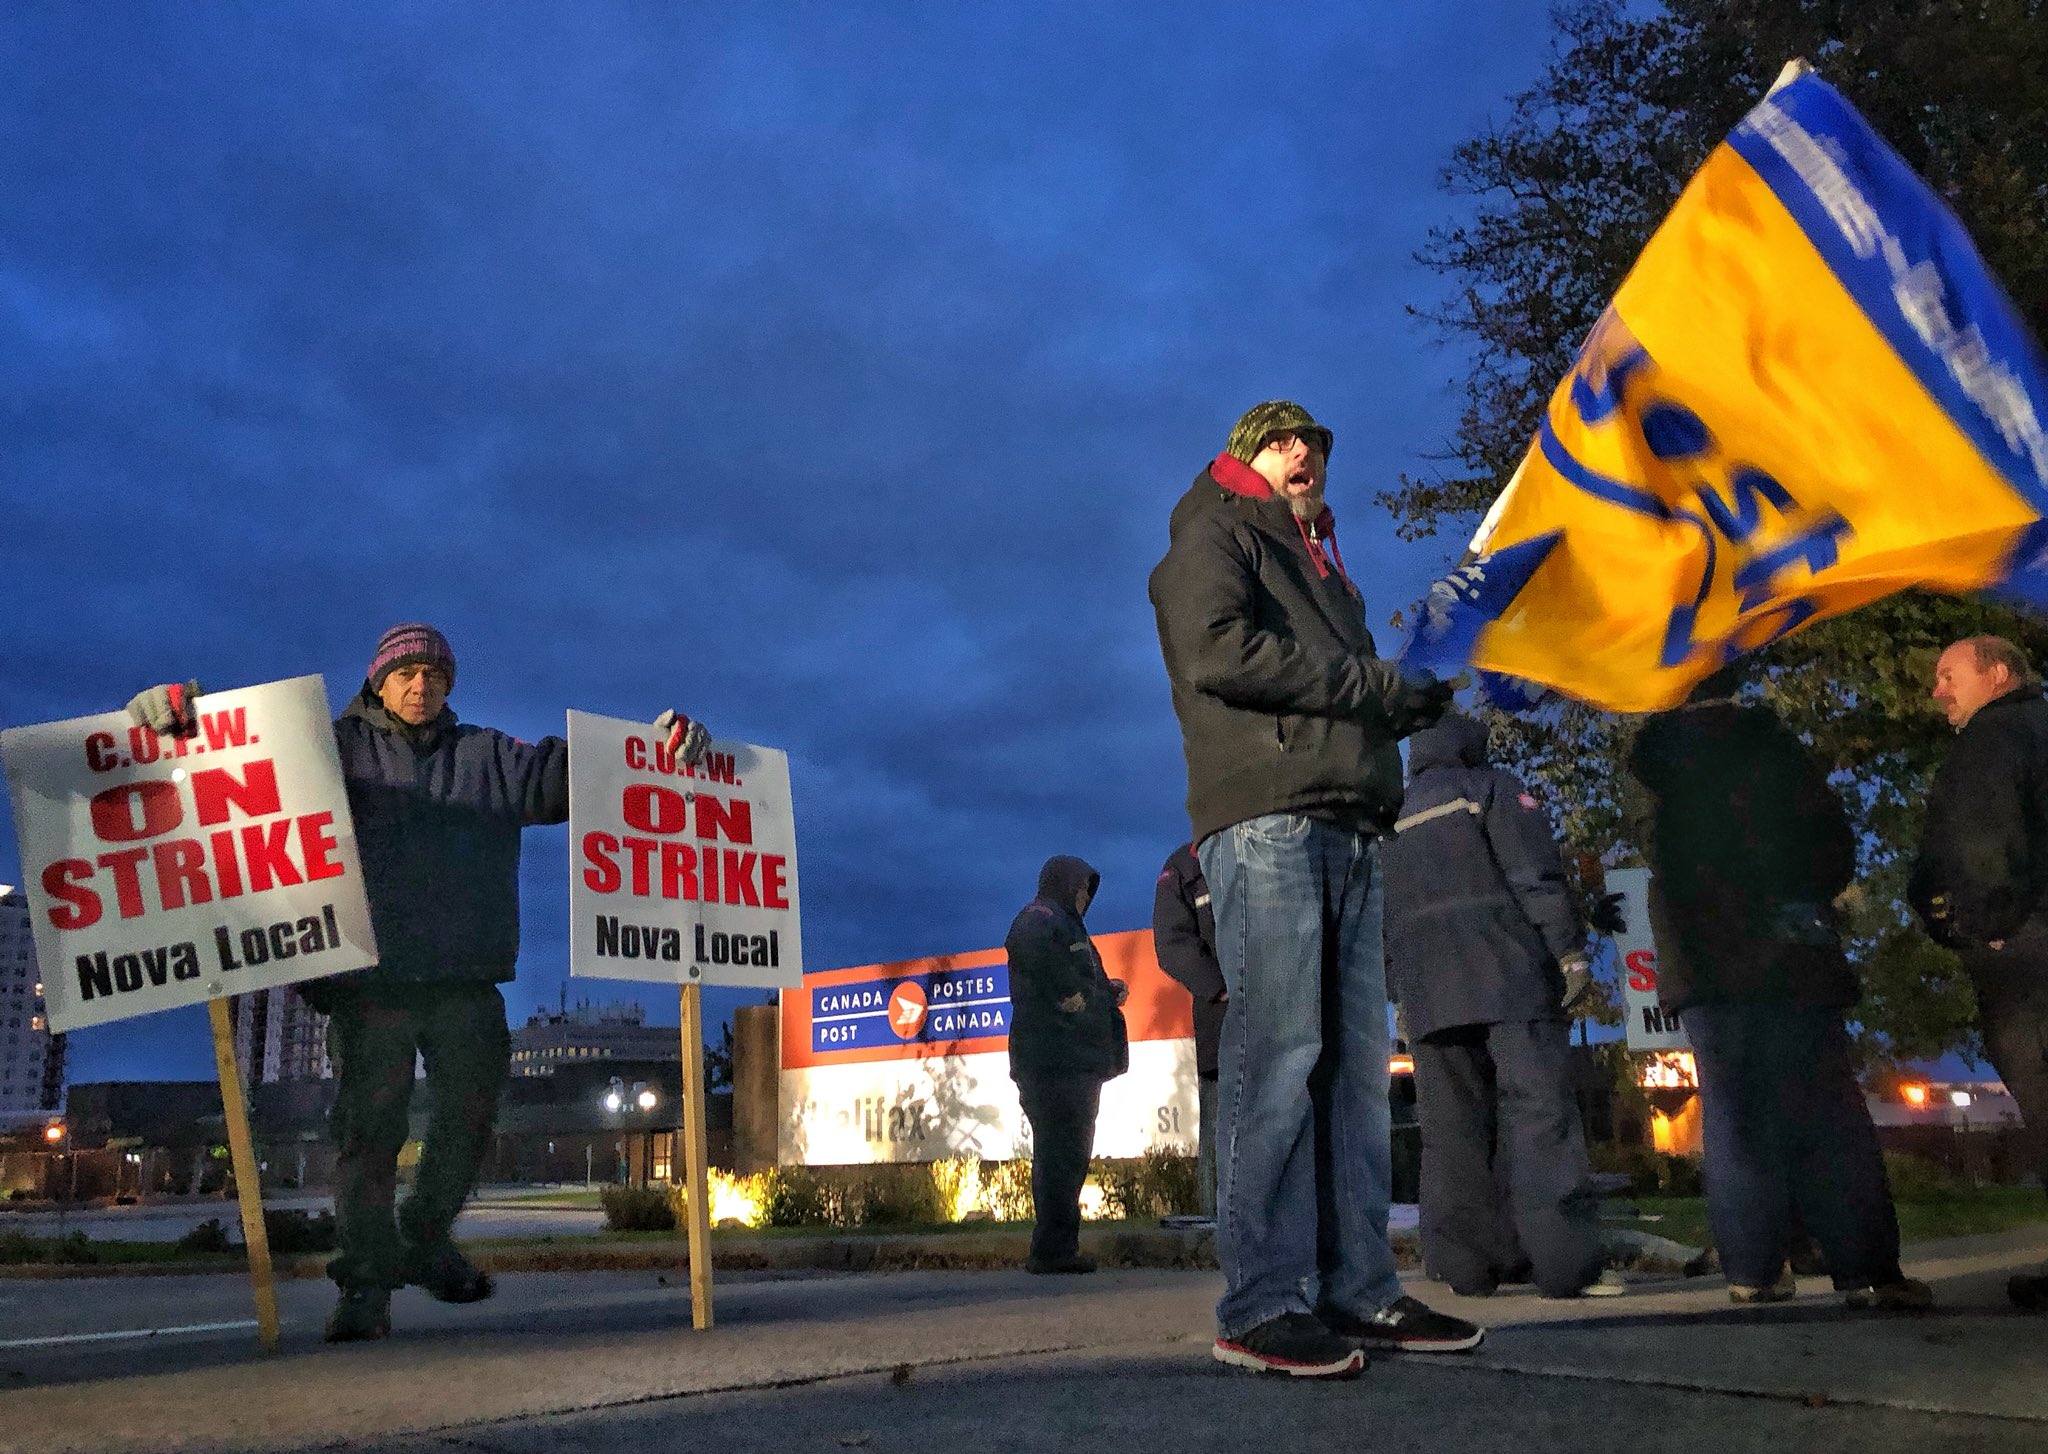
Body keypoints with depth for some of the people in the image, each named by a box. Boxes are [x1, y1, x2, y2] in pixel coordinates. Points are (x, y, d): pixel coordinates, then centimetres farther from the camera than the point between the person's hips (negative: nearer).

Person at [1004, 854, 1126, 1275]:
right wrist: (1068, 992, -23)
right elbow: (1030, 946, -30)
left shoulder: (1066, 924, 28)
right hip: (1054, 1059, -11)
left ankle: (1057, 1249, 17)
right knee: (1062, 1153, -12)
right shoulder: (1040, 916, -5)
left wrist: (1107, 990, 12)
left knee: (1068, 1154, 12)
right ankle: (1053, 1249, -11)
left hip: (1077, 1062, 11)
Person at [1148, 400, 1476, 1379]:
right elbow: (1220, 653, -10)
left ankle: (1358, 1288, 6)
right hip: (1266, 820, -8)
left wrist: (1417, 694, 6)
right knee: (1277, 1059, -13)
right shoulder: (1214, 536, 9)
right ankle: (1261, 1305, -11)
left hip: (1349, 832, 8)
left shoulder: (1319, 566, 33)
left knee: (1355, 1063, 3)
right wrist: (1377, 683, -6)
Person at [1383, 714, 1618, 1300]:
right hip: (1508, 971, -4)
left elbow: (1378, 919, 20)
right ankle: (1566, 1263, -17)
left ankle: (1466, 1266, 0)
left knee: (1450, 1128, 3)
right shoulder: (1491, 788, 8)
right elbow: (1535, 871, -6)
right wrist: (1570, 950, -9)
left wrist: (1399, 992, 20)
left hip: (1427, 989, 5)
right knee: (1540, 1109, -9)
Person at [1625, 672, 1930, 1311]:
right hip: (1790, 948, -1)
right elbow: (1832, 833, 2)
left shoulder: (1651, 753, 7)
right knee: (1824, 1106, 0)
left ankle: (1753, 1268, -1)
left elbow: (1656, 842, 4)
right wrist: (1809, 892, 15)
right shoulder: (1768, 741, 6)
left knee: (1734, 1110, 4)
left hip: (1706, 957, 1)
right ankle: (1867, 1268, -5)